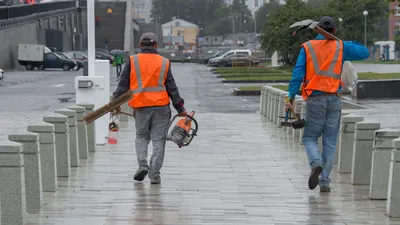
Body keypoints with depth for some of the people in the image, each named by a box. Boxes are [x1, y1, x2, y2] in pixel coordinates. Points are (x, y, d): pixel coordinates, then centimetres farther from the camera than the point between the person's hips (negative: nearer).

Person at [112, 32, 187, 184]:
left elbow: (123, 84, 2)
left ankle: (142, 164, -4)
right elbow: (171, 87, 4)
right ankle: (154, 173, 1)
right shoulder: (164, 63, 5)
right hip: (161, 105, 0)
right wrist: (180, 108, 8)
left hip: (140, 105, 0)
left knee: (141, 136, 16)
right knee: (158, 139, 4)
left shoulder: (132, 61, 3)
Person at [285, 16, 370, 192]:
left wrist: (291, 97, -7)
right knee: (330, 142, 7)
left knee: (309, 138, 10)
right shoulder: (341, 47, 5)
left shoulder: (307, 47, 2)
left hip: (315, 100, -1)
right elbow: (365, 52, 13)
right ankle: (324, 182, 5)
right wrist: (350, 44, 28)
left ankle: (316, 163, -19)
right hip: (334, 100, 1)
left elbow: (298, 74, -6)